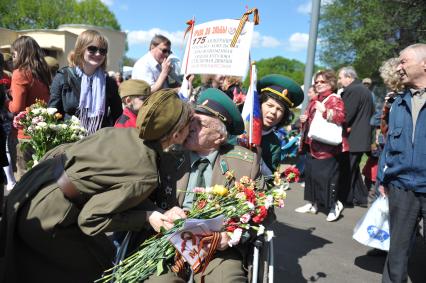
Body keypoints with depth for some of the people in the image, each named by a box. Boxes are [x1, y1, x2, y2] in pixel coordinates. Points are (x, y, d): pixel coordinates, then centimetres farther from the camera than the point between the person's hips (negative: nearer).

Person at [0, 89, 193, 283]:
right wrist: (146, 217, -12)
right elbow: (90, 219, -18)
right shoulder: (146, 176, -18)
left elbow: (59, 152, 6)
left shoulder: (117, 131, -1)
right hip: (43, 218, -7)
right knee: (100, 262, 16)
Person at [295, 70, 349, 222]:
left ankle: (334, 205, 10)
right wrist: (304, 119, 7)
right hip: (312, 144, 9)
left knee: (327, 175, -7)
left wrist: (325, 110, -28)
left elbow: (340, 117, -24)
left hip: (327, 147, -9)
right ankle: (312, 203, 25)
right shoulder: (314, 100, 16)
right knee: (310, 173, 13)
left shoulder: (335, 99, -8)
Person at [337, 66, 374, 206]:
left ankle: (344, 199, 10)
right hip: (362, 137, 10)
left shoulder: (352, 90, -16)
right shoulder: (365, 90, 15)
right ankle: (361, 197, 22)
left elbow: (346, 116, -20)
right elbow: (371, 112, 21)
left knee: (346, 169, 1)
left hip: (352, 138, -10)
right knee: (353, 168, 18)